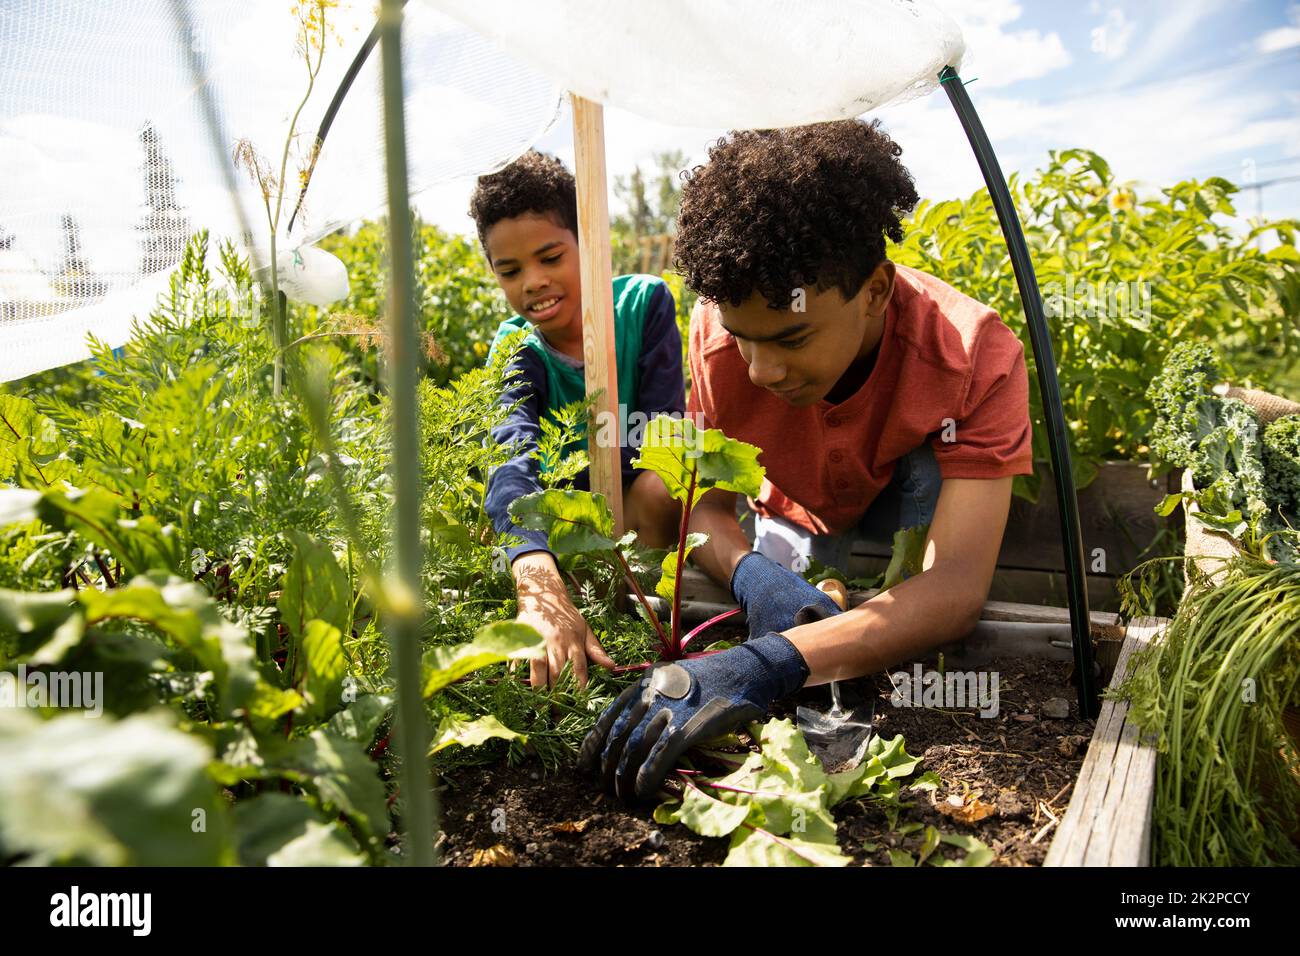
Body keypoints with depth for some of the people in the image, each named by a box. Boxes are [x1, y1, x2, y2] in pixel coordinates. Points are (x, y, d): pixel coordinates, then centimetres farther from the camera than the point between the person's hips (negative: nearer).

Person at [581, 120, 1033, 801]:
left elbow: (958, 586, -46)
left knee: (927, 467, -33)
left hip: (910, 519, -2)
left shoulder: (976, 357, -37)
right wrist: (753, 577, -43)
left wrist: (769, 664, -61)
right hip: (798, 527, 3)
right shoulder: (722, 331, -29)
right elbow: (706, 504, -18)